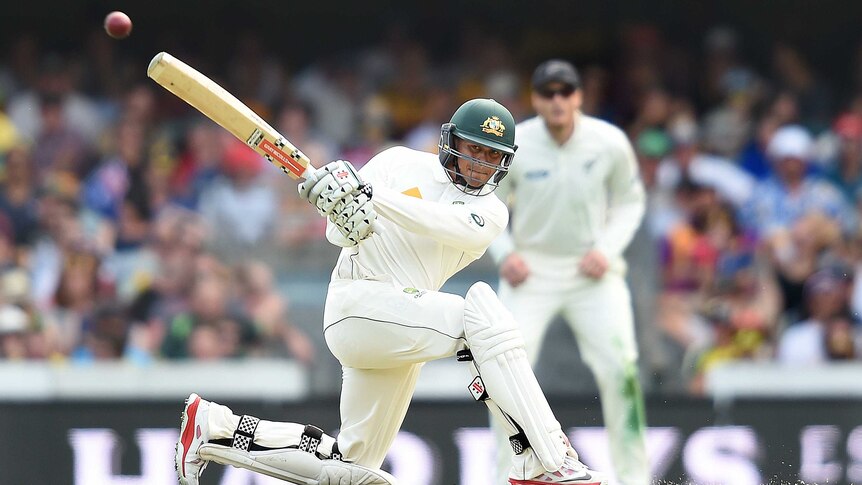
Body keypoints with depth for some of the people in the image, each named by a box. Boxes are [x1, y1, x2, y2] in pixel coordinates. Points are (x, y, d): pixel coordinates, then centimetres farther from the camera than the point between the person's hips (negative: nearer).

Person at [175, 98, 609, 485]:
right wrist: (347, 222, -27)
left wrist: (370, 197, -29)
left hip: (404, 322, 6)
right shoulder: (402, 164, 3)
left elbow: (457, 226, -16)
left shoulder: (491, 213, 8)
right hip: (358, 301, -6)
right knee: (481, 312, -29)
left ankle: (216, 427, 19)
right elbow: (339, 234, -1)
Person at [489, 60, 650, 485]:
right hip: (530, 270, 0)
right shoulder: (512, 146, -11)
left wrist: (607, 248, -10)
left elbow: (629, 202, 6)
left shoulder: (610, 143, -9)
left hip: (591, 272, 0)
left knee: (620, 371, -10)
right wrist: (504, 254, -12)